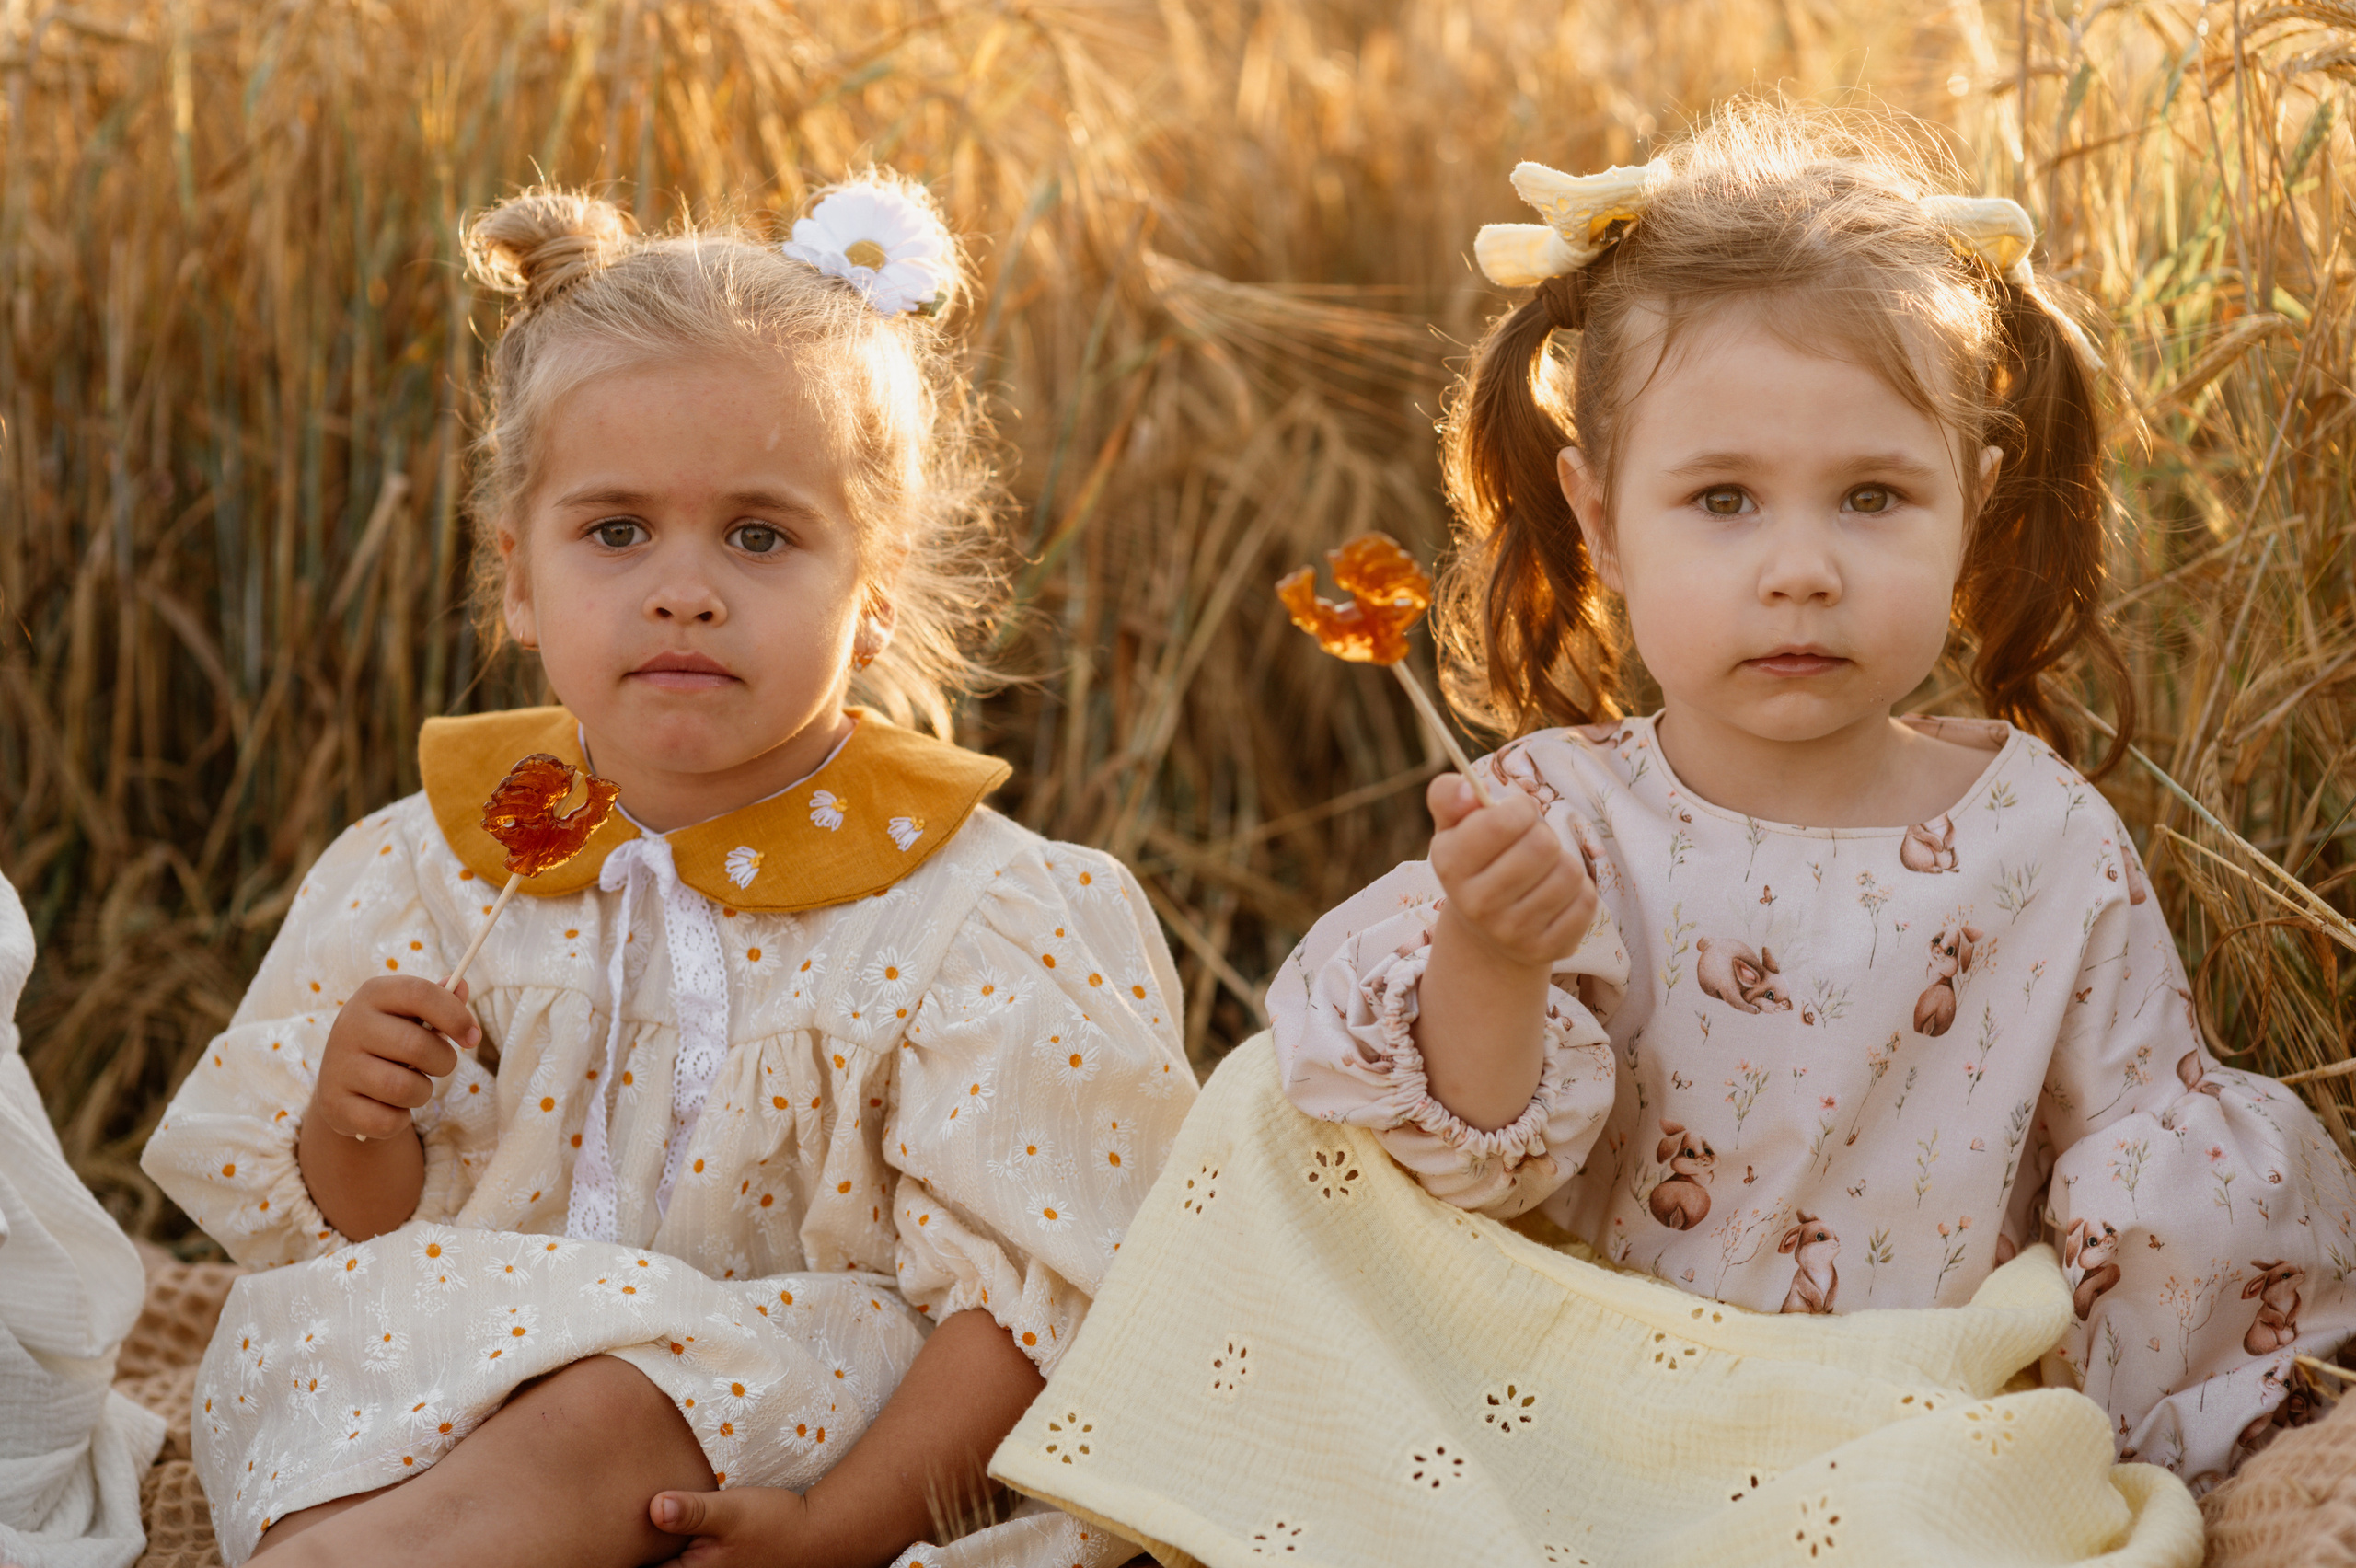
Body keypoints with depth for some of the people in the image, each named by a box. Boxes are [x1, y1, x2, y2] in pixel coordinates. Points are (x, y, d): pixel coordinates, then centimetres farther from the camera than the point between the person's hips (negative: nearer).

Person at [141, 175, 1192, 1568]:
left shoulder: (975, 916, -8)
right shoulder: (428, 870, 3)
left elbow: (1022, 1296, -12)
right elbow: (356, 1240, 9)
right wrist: (351, 1136, -15)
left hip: (796, 1412, -3)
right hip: (445, 1408, 4)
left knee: (600, 1415, -34)